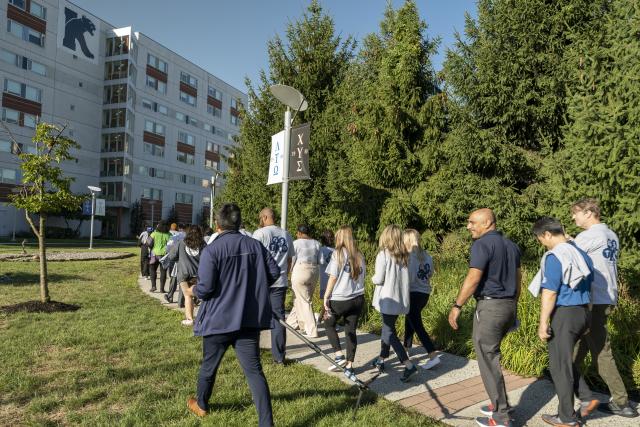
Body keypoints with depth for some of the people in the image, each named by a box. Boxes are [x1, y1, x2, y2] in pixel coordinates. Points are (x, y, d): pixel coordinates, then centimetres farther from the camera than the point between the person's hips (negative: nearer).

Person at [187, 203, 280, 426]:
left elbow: (205, 288, -18)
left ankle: (201, 405, 44)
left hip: (218, 320, -2)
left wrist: (193, 291, 5)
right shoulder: (255, 245, -1)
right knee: (254, 370, 5)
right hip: (250, 319, 3)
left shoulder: (211, 250, -14)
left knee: (209, 365, 21)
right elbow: (274, 272, 3)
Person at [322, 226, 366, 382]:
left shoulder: (338, 253, -8)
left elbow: (333, 277, -10)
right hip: (358, 298, 5)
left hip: (340, 299, -5)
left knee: (329, 324, 18)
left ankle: (339, 356, 8)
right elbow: (362, 276, 10)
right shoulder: (359, 255, 7)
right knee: (351, 331, 11)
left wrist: (326, 296, -4)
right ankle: (349, 366, 13)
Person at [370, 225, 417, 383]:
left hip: (388, 299, -7)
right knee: (388, 328, 20)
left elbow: (378, 279, -15)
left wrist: (373, 278, 6)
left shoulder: (383, 255, -13)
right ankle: (381, 359, 32)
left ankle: (409, 365, -9)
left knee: (389, 333, 0)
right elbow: (409, 278, 5)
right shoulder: (404, 256, 4)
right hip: (401, 299, 7)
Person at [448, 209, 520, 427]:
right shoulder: (511, 245, 13)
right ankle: (500, 404, 27)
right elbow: (517, 279, 16)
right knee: (491, 356, 20)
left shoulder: (482, 244, -14)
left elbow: (473, 279, -20)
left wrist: (457, 306, -14)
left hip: (489, 306, -9)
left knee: (488, 360, 1)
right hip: (508, 305, 9)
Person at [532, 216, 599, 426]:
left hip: (564, 314, -8)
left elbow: (550, 293, -20)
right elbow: (588, 285, 16)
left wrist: (543, 323, -15)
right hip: (583, 312, 8)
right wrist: (584, 315, 24)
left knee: (559, 365, 5)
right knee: (565, 359, 25)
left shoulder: (553, 257, -17)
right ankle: (587, 398, 22)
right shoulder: (581, 253, 9)